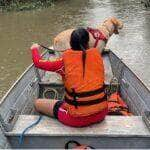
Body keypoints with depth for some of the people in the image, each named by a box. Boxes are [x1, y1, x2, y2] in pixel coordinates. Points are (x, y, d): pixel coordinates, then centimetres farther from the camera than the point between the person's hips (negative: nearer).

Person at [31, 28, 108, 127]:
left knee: (38, 103, 12)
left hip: (78, 119, -4)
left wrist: (35, 49, 22)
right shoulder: (96, 54, -2)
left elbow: (39, 63, 2)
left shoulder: (66, 60, -10)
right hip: (101, 114, 4)